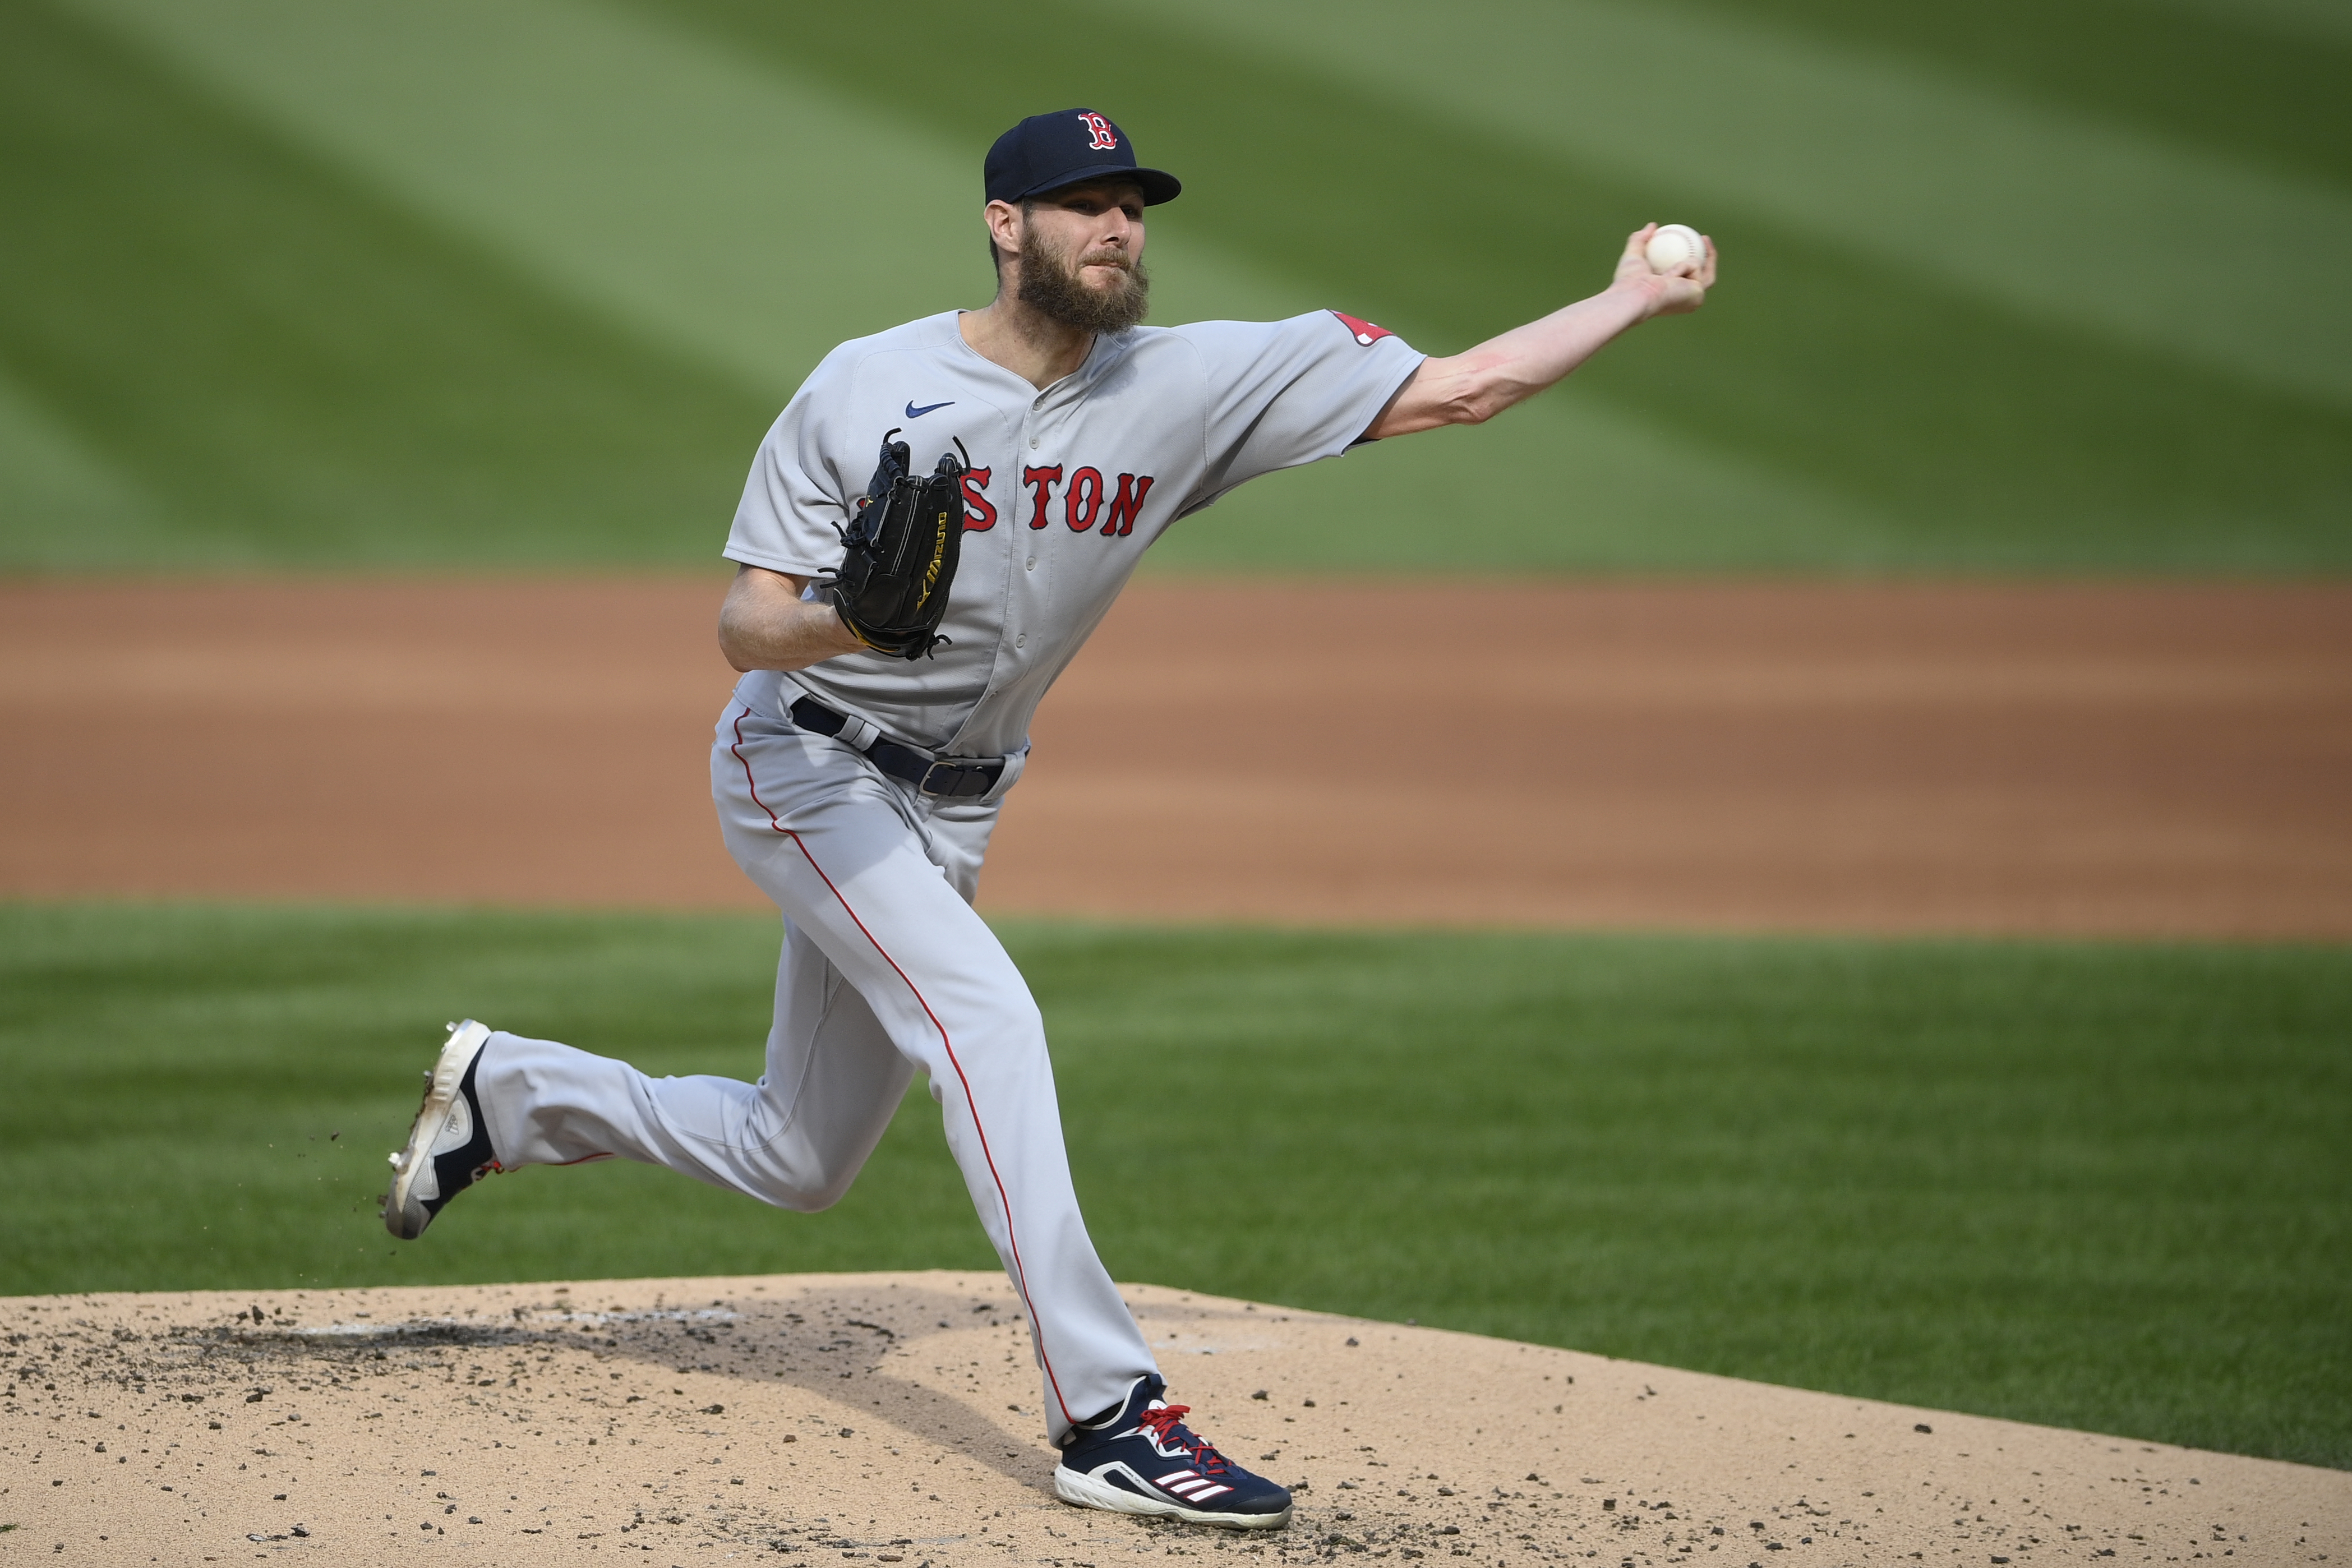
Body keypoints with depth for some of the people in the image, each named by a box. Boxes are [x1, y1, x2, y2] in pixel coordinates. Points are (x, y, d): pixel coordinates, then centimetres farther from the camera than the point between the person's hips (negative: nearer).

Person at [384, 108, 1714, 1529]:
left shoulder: (1190, 387, -10)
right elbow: (745, 623, -15)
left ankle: (509, 1091, 37)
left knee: (799, 1161, 13)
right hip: (804, 768, -6)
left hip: (948, 812, 6)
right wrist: (834, 623, -37)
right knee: (988, 1013, -26)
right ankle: (1112, 1417, -28)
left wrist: (1636, 298, -18)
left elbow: (1454, 391, -13)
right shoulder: (868, 389, -17)